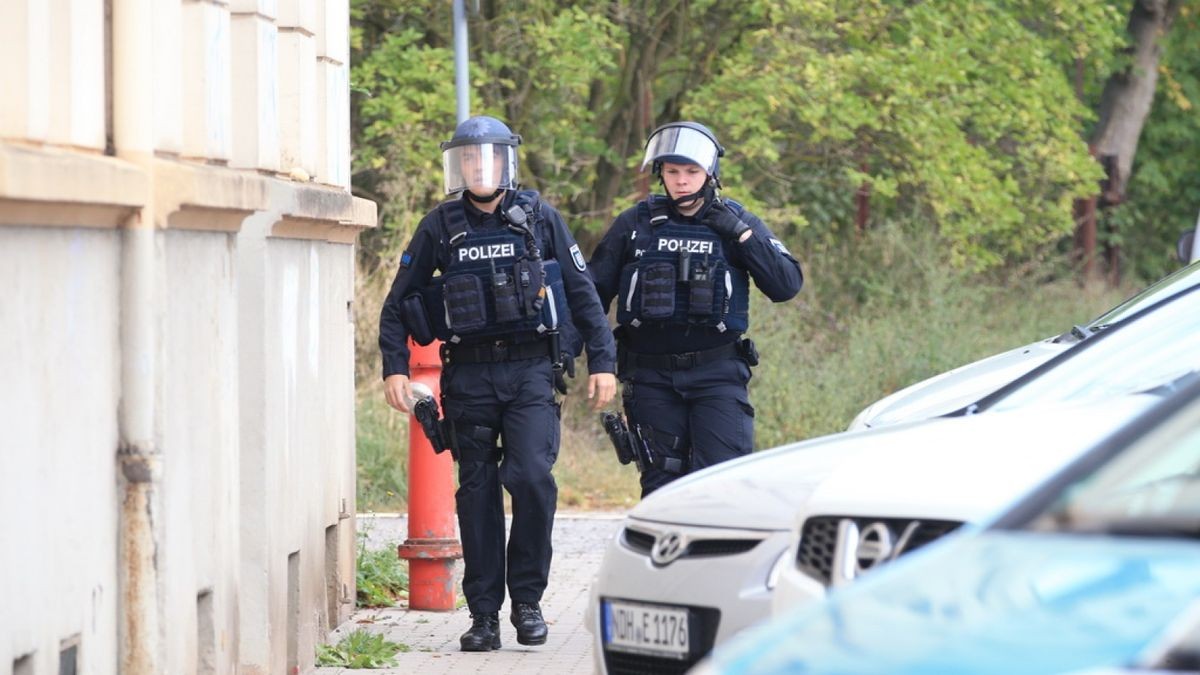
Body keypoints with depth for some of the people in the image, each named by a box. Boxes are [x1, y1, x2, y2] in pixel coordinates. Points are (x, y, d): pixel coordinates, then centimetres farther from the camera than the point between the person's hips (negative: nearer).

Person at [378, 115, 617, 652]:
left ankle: (527, 598, 1)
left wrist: (602, 361, 3)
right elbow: (398, 304, 10)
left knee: (532, 477, -15)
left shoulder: (540, 219, 3)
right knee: (477, 492, 3)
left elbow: (582, 292, 7)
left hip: (531, 371, -1)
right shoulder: (440, 227, 5)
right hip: (469, 375, 1)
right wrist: (394, 368, 0)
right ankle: (484, 614, 9)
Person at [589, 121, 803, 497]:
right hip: (651, 377, 1)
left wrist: (739, 234, -10)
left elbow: (787, 285, -4)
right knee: (662, 483, 4)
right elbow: (594, 290, 11)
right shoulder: (636, 224, 6)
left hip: (718, 373, -1)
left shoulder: (738, 223, 5)